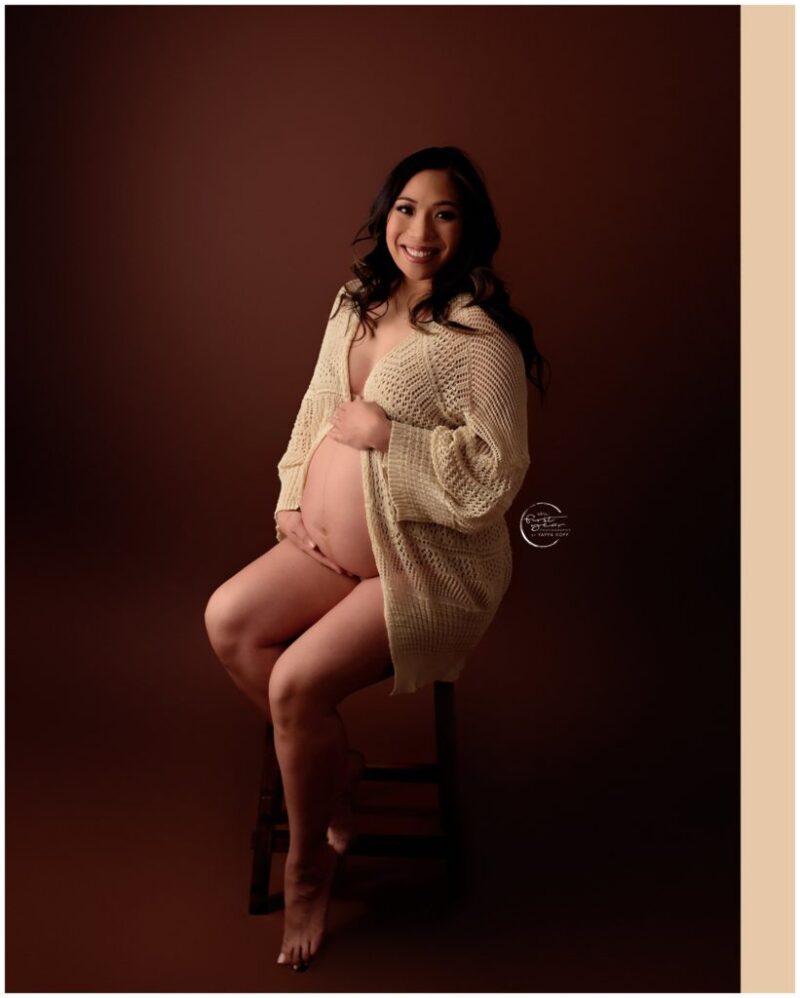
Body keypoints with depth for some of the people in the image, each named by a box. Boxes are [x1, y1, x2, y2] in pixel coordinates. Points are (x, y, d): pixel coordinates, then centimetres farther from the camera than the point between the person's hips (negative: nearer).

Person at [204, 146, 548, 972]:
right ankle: (337, 767, 14)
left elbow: (496, 472, -23)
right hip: (333, 543, 8)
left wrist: (383, 431, -22)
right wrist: (295, 494, 4)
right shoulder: (357, 303, 7)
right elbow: (317, 406, 17)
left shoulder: (481, 337, -18)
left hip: (431, 567, -8)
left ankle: (308, 864, 10)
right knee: (227, 620, -6)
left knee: (296, 684, -19)